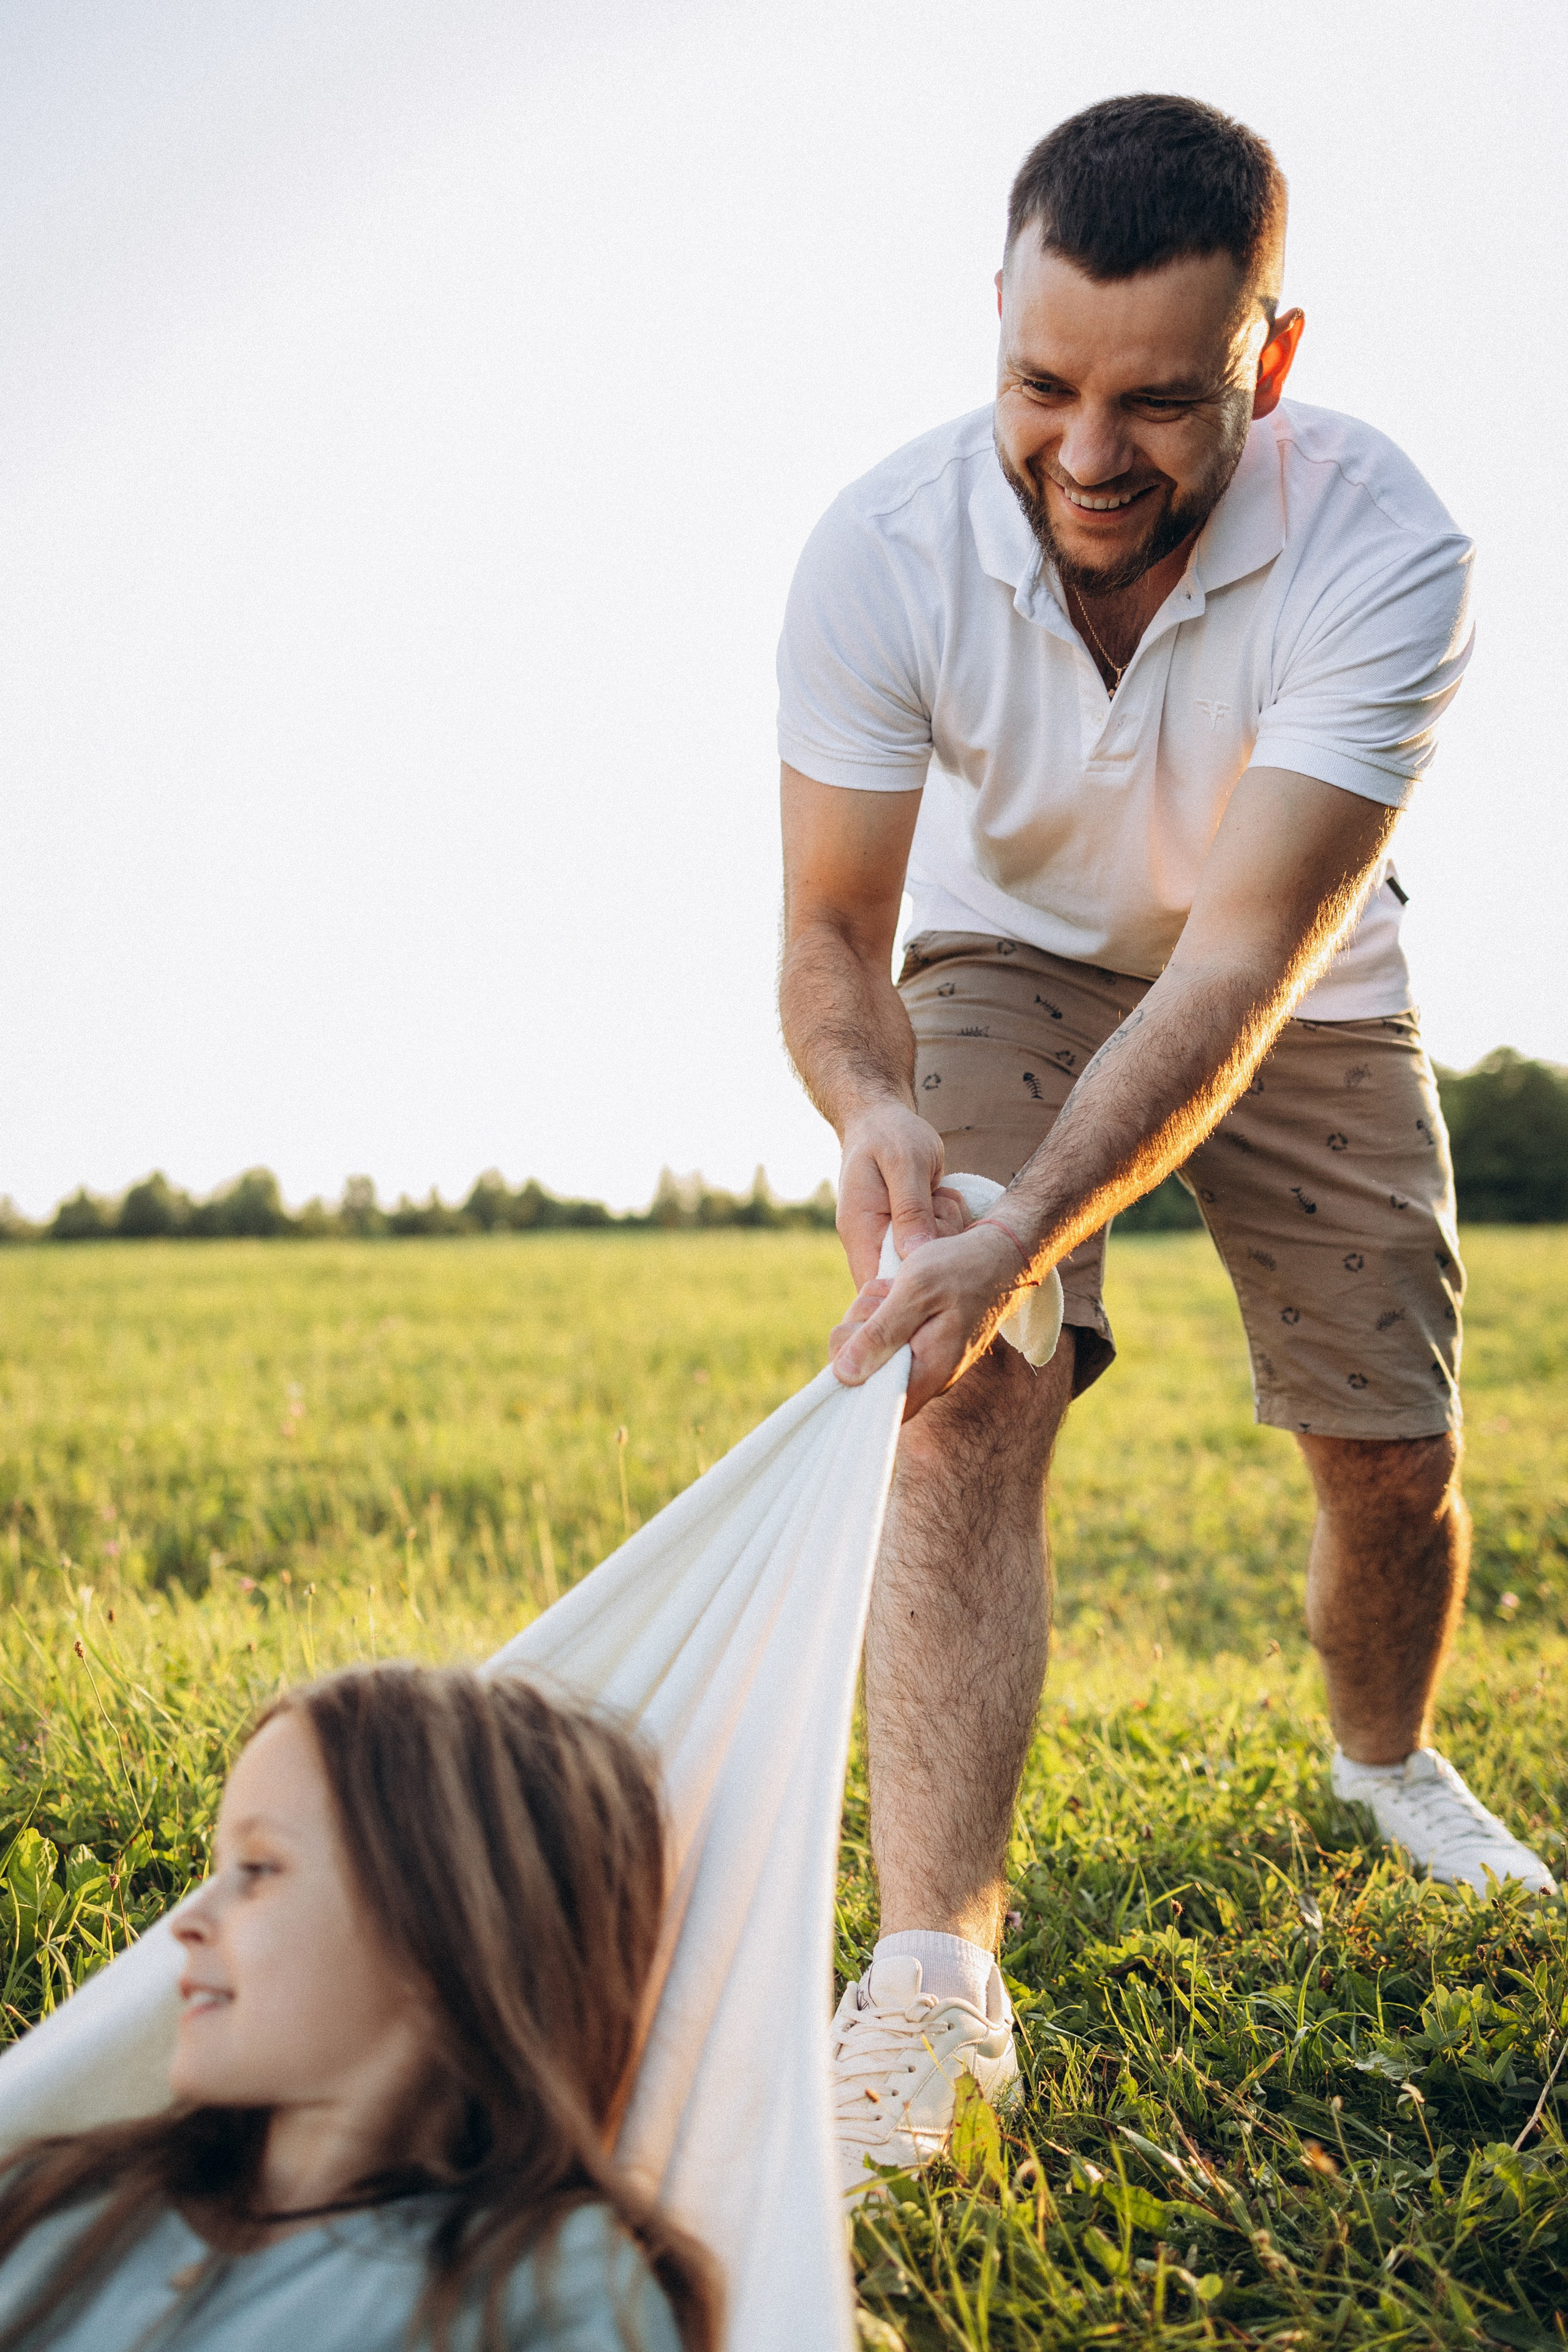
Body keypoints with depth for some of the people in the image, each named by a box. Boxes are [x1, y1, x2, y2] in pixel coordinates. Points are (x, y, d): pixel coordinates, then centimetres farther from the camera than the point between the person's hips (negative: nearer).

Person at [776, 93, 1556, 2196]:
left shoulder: (1381, 550, -33)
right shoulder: (884, 550, -28)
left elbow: (1241, 968, -38)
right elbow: (829, 938, -19)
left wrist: (1021, 1238, -51)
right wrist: (874, 1112, -42)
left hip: (1302, 997, 1)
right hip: (1016, 960, 0)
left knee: (1395, 1465, 2)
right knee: (972, 1400, -23)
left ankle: (1388, 1759, 36)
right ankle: (934, 1976, -25)